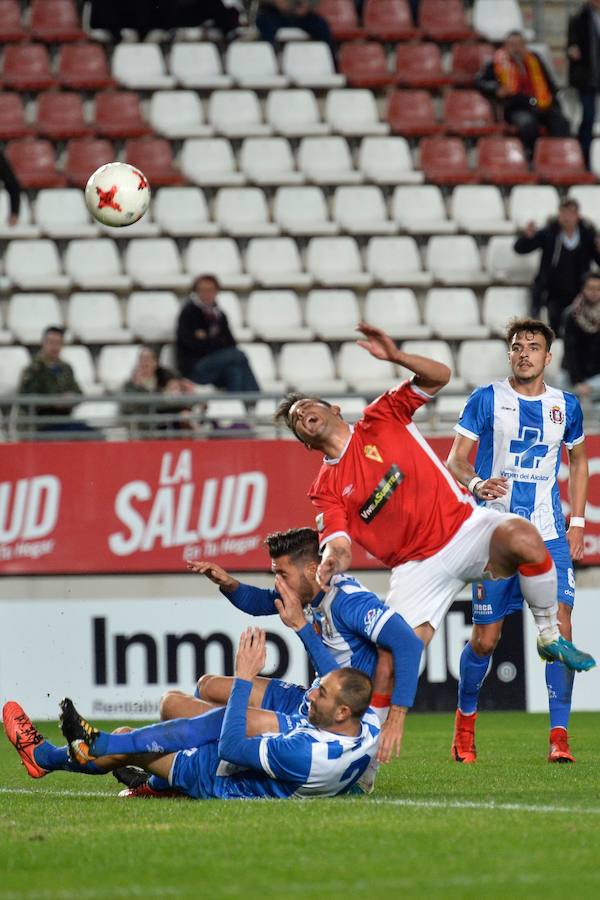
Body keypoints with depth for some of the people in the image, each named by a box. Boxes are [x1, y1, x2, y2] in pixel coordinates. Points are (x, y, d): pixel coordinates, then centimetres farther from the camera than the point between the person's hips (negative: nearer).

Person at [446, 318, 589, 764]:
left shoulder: (566, 406, 8)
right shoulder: (486, 400, -1)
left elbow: (578, 461, 22)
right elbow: (456, 460, -1)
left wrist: (578, 522, 13)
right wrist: (476, 483, -24)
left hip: (549, 535, 2)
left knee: (559, 629, -13)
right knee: (485, 639, 1)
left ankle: (559, 735, -7)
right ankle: (465, 719, 27)